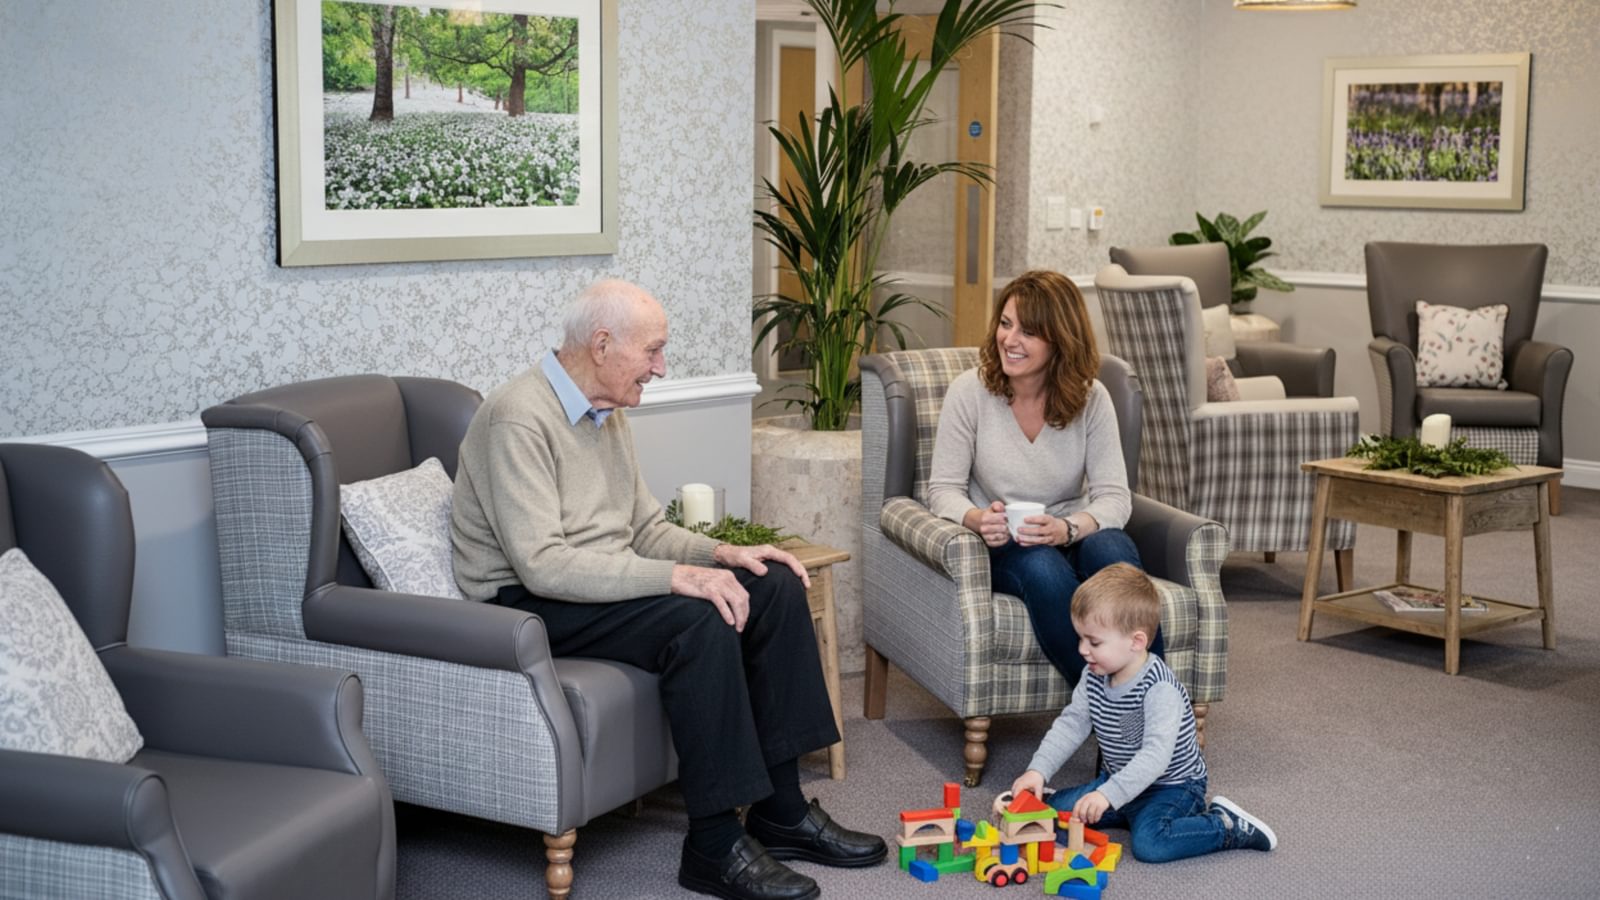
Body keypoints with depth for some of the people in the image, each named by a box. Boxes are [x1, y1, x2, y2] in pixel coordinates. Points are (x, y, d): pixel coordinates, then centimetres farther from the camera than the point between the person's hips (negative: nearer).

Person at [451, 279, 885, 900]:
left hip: (605, 582, 9)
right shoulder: (520, 418, -19)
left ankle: (781, 810, -2)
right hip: (529, 601, -9)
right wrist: (676, 576, -30)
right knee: (700, 619, -31)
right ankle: (715, 845, -22)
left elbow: (646, 527, 17)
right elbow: (542, 565, -28)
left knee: (775, 588, -5)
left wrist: (720, 553, -2)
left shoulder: (606, 411, 11)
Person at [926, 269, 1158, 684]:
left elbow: (1114, 496, -7)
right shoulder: (969, 392, -5)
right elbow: (943, 489, -5)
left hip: (1071, 542, 2)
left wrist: (1068, 528, -29)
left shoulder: (1091, 399, -1)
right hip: (999, 549, -2)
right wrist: (977, 520, -28)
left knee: (1112, 549, -33)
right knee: (1042, 567, -36)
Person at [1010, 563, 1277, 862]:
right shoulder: (1094, 680, -3)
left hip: (1171, 785, -8)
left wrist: (1109, 795, -46)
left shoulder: (1159, 690, -28)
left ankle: (1227, 826, -8)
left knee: (1149, 843, -32)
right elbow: (1070, 725, -1)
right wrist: (1038, 770, -15)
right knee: (1055, 809, -2)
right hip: (1118, 780, 8)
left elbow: (1156, 755, -37)